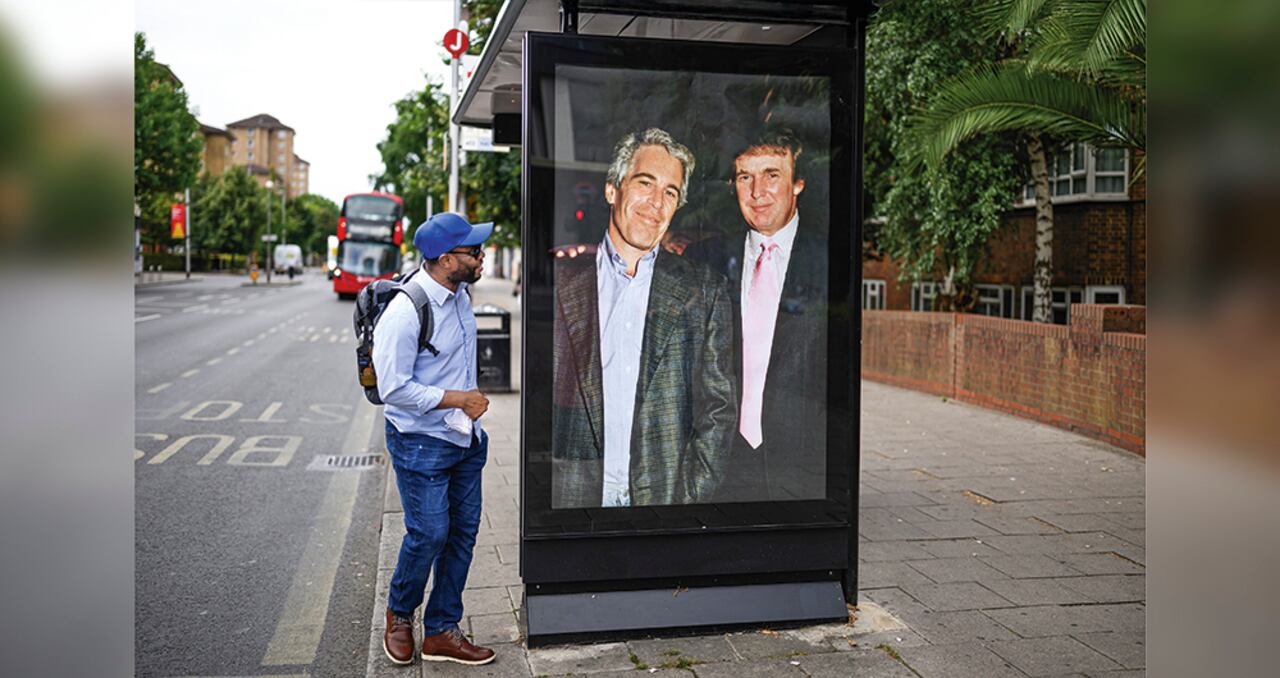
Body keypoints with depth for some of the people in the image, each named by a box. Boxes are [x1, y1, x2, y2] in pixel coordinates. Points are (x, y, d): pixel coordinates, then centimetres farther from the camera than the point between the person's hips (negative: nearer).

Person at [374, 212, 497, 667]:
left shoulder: (459, 295, 4)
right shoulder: (404, 312, -22)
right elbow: (393, 389, -22)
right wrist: (453, 399, -21)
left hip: (465, 440, 8)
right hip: (421, 442, -8)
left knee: (463, 532, 9)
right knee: (429, 534, -3)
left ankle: (441, 631, 22)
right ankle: (399, 614, 26)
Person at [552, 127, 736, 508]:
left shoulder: (705, 293, 6)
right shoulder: (560, 282, 3)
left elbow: (718, 410, 4)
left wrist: (690, 498, -5)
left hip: (666, 497, 1)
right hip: (570, 497, 0)